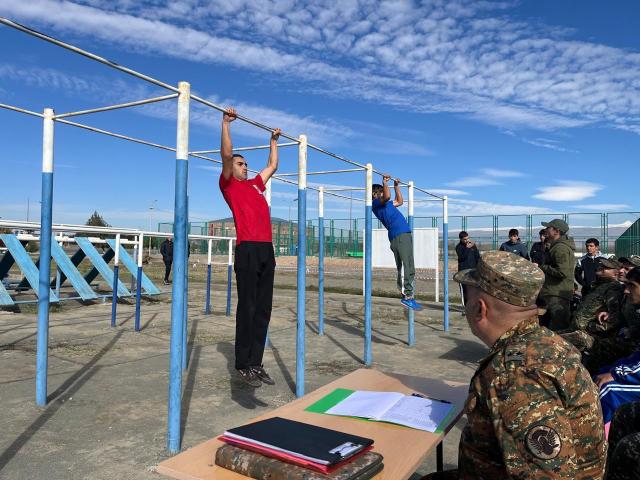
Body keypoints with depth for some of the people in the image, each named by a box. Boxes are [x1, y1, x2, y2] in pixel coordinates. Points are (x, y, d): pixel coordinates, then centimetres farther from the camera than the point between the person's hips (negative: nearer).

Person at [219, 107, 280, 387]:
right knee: (248, 309, -5)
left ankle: (256, 363, 13)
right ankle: (243, 366, 5)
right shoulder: (228, 184, 9)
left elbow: (272, 166, 39)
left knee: (263, 310, 6)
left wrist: (274, 141, 45)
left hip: (267, 250, 7)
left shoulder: (255, 184, 27)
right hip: (248, 249, -7)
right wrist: (226, 122, 1)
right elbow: (226, 154, -3)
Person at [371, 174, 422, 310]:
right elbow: (387, 196, -21)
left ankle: (407, 295, 8)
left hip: (406, 234, 10)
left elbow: (399, 201, 42)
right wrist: (385, 182, -10)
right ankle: (408, 296, -15)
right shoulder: (376, 203, 0)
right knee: (406, 268, -14)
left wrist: (396, 186, 40)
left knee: (409, 268, 7)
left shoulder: (385, 204, 28)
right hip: (398, 236, -10)